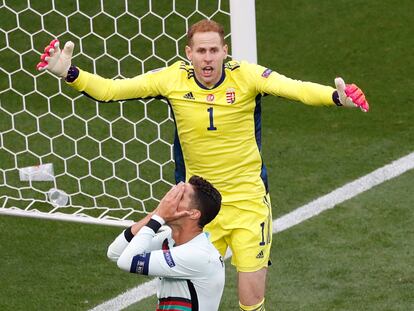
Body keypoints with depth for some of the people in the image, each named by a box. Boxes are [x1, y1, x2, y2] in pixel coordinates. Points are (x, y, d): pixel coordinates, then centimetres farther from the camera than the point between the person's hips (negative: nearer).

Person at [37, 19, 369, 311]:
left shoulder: (246, 75, -14)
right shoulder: (172, 79, -9)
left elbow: (296, 88, -28)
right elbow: (111, 89, -6)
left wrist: (335, 96, -46)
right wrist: (69, 73, -20)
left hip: (248, 200, -2)